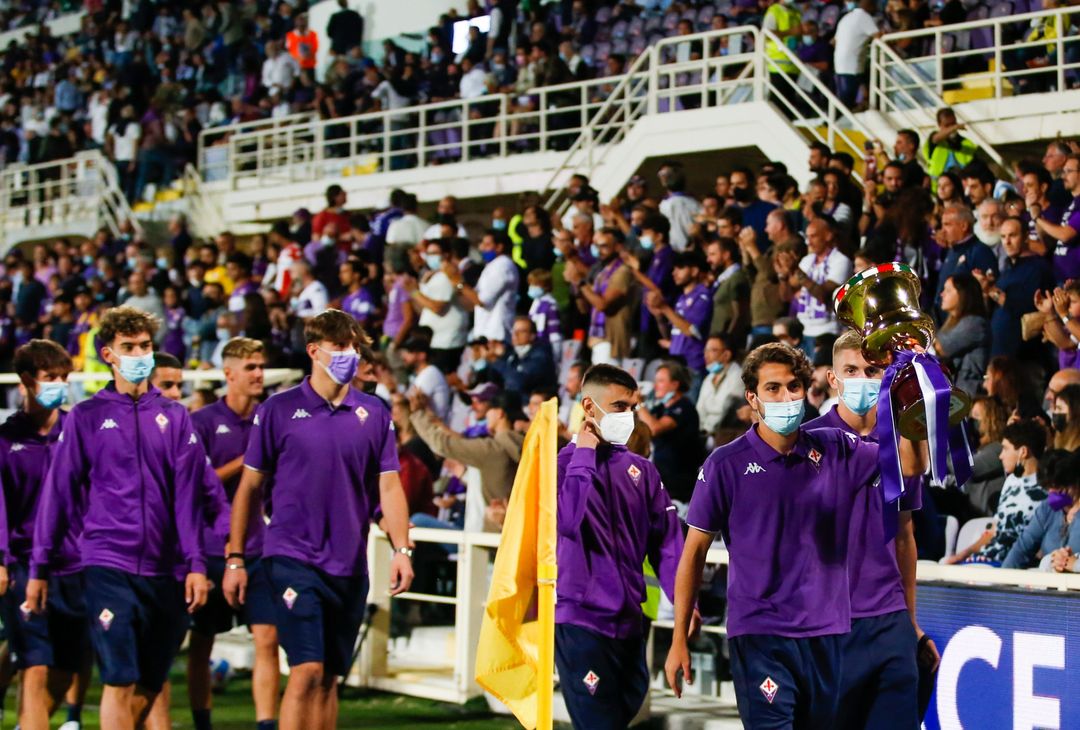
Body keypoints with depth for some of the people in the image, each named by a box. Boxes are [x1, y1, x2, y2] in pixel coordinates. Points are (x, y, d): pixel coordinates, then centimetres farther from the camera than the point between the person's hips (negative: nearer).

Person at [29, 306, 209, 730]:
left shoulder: (175, 418, 9)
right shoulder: (86, 418, 4)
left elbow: (188, 496, 5)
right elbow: (58, 493, 5)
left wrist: (195, 563, -3)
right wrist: (40, 567, 3)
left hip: (164, 570, 3)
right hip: (109, 567, -3)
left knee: (148, 687, 7)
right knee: (120, 682, -10)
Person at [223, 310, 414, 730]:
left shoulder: (374, 414, 7)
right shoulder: (278, 410, -1)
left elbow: (389, 486, 7)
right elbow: (249, 487, 4)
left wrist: (401, 549, -6)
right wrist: (235, 559, 2)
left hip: (349, 566, 4)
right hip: (292, 558, -3)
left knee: (329, 678, 9)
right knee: (306, 670, -15)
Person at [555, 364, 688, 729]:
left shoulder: (641, 470, 10)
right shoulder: (564, 462, -4)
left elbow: (666, 540, 8)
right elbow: (567, 520, -22)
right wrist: (585, 454, -11)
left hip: (630, 621, 6)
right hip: (582, 620, -6)